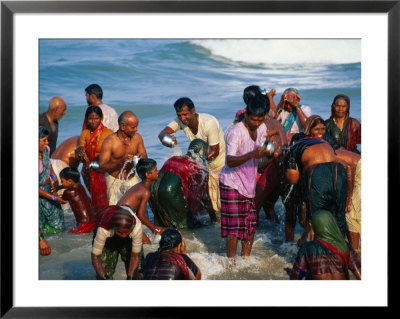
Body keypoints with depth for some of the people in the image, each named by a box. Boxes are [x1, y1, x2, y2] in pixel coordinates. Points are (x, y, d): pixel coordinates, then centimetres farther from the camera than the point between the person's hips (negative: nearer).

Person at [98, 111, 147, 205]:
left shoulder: (137, 137, -3)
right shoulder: (109, 141, -17)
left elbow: (144, 155, 7)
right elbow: (101, 167, -20)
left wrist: (142, 157, -18)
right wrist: (121, 161, -33)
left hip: (132, 179, 4)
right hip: (115, 181, -3)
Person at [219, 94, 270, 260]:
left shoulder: (261, 128, 3)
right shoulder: (235, 132, -20)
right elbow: (230, 161, -31)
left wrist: (269, 152, -7)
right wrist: (252, 154, -44)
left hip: (250, 183, 7)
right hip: (232, 183, -7)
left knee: (251, 224, 9)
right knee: (234, 225, -7)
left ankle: (246, 259, 22)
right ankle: (231, 262, 5)